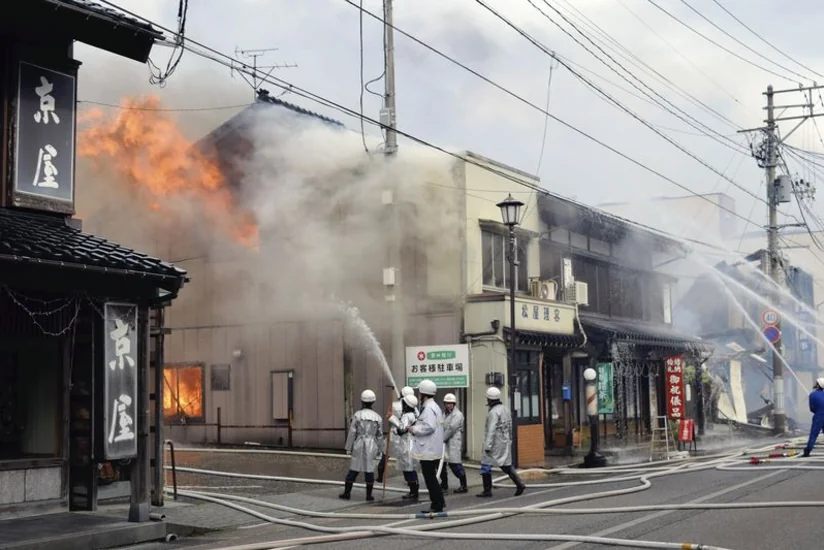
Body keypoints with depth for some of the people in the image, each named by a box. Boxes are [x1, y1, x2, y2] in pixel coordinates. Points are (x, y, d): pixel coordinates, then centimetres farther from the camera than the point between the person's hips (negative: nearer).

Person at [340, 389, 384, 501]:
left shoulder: (357, 415, -6)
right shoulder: (378, 417, 2)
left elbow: (352, 433, -5)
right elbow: (380, 435, 6)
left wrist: (348, 448, 2)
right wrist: (379, 450, 15)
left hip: (359, 446, -1)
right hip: (372, 446, 1)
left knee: (353, 470, 5)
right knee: (369, 470, 6)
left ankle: (347, 493, 8)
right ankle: (369, 495, 8)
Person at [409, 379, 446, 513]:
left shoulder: (429, 408, -17)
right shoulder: (434, 406, 17)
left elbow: (429, 427, -26)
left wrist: (414, 429, -14)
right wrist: (416, 427, 13)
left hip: (428, 451, -11)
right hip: (433, 450, 11)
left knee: (430, 478, -4)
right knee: (432, 477, 17)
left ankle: (437, 505, 0)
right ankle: (439, 502, 22)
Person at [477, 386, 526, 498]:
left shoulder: (493, 412, -16)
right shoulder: (505, 409, 12)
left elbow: (491, 430, -21)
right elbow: (510, 427, 17)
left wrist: (487, 446, -20)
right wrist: (509, 441, 23)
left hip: (495, 443, -8)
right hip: (505, 442, 8)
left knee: (486, 465, 1)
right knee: (506, 465, 12)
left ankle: (487, 490, 2)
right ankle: (519, 484, 0)